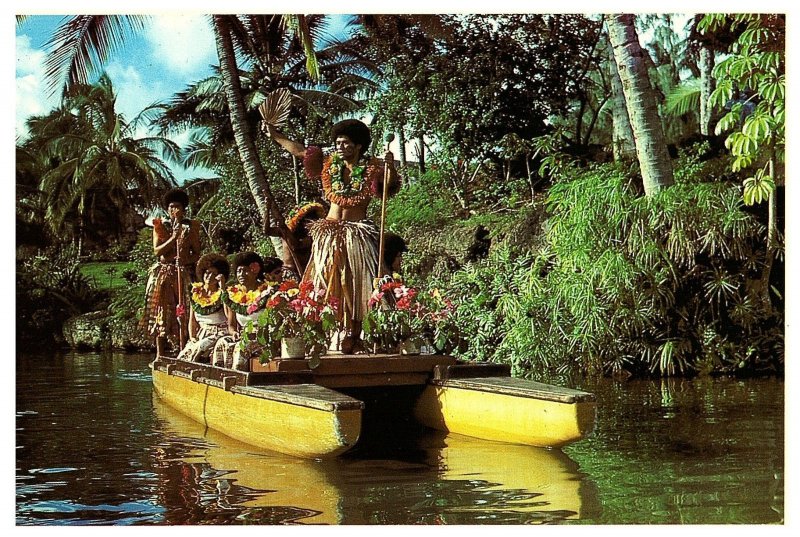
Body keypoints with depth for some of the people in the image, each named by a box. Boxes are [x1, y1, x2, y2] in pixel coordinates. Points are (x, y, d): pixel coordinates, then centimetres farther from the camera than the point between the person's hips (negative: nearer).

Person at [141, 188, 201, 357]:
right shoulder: (160, 226, 7)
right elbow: (157, 251, -4)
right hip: (163, 274, 0)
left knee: (183, 313, -5)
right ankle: (160, 355, 1)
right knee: (161, 313, -2)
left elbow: (197, 253, 6)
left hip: (184, 274, 0)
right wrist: (173, 238, -16)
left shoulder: (191, 226, 7)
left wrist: (185, 259, -14)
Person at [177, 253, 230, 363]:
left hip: (218, 334, -4)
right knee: (183, 356, -19)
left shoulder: (221, 294, -1)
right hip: (200, 334, 4)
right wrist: (192, 337, -4)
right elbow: (192, 320, 14)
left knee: (199, 350, -28)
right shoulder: (195, 294, 13)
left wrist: (222, 288, -18)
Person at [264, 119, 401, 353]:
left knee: (354, 287, -2)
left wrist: (391, 167, -35)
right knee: (325, 286, 3)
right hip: (328, 234, 4)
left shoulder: (372, 169, -3)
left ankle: (351, 338, 1)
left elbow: (392, 184, -17)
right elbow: (300, 150, 12)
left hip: (357, 236, -3)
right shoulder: (329, 164, 7)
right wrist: (275, 136, 13)